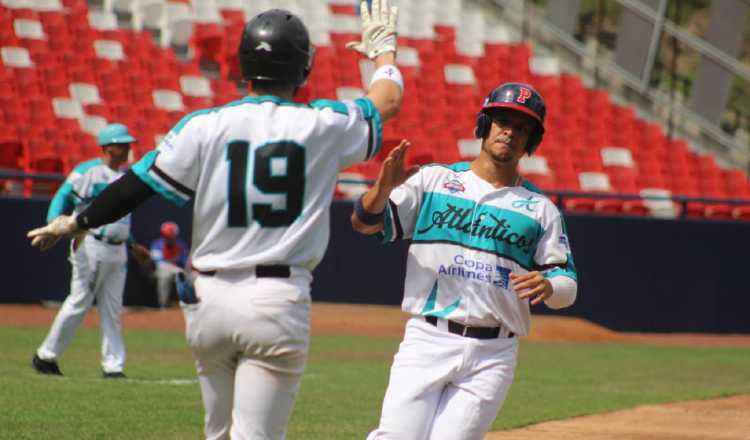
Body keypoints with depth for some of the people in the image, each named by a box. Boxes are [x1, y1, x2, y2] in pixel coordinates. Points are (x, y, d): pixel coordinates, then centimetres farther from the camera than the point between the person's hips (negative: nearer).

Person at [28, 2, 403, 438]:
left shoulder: (204, 126, -1)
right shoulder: (324, 124, 0)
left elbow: (137, 186, 0)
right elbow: (388, 102, 18)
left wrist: (77, 223, 16)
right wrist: (384, 49, 38)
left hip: (210, 300, 3)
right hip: (279, 303, -3)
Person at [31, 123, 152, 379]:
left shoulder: (123, 177, 18)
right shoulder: (88, 171, -6)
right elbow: (62, 198, -11)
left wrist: (133, 246, 24)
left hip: (118, 250, 8)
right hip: (91, 247, -7)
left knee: (112, 310, 6)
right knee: (79, 303, -6)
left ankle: (113, 366, 6)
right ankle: (46, 356, 6)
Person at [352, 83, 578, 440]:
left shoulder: (540, 209, 12)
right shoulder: (434, 180, 9)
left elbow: (568, 284, 7)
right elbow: (364, 222, 2)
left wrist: (547, 285, -17)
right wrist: (384, 187, -20)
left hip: (492, 356, 1)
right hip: (427, 342, -1)